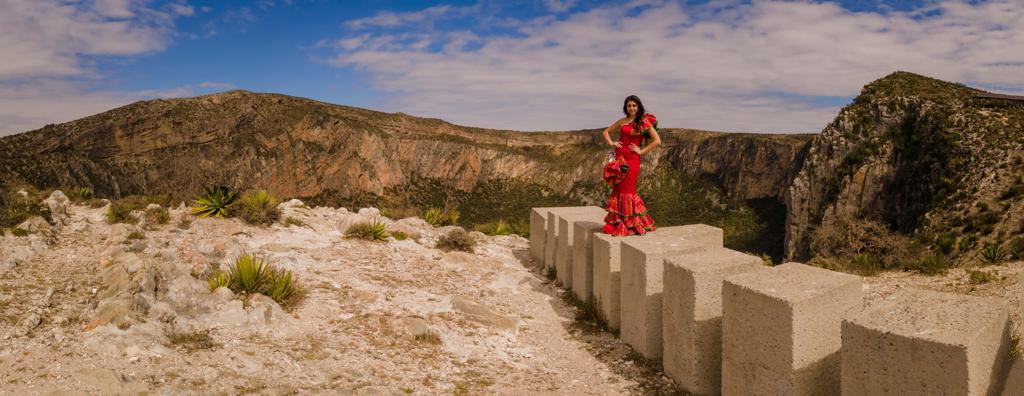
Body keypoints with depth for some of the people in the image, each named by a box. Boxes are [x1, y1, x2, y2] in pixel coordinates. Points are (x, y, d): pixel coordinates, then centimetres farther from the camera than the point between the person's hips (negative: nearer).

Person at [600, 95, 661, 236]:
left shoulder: (644, 122, -2)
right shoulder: (622, 121, 12)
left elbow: (657, 141, -7)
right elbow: (606, 131, 24)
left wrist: (641, 151, -7)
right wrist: (611, 143, 7)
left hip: (631, 159, -5)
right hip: (619, 157, 5)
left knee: (627, 189, -3)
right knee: (618, 188, 4)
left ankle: (630, 223, 8)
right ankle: (618, 222, 12)